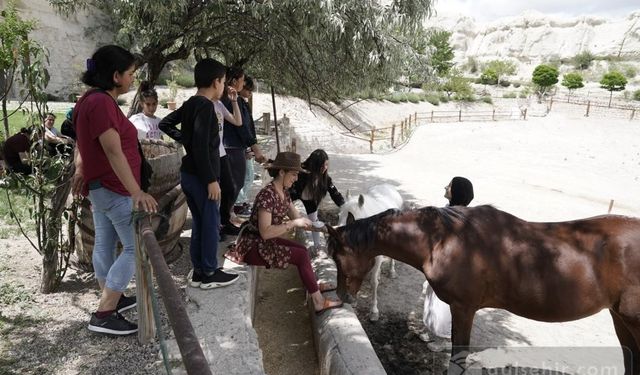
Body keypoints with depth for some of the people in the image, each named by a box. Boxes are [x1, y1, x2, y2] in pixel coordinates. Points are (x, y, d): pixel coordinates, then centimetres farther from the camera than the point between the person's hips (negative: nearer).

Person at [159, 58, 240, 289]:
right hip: (201, 176, -9)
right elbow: (201, 146, -24)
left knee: (199, 223, 15)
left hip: (188, 174, 9)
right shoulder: (205, 106, -18)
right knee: (211, 224, 2)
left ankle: (198, 272, 24)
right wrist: (211, 180, -21)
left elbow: (165, 124, 20)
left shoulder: (190, 104, 10)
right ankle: (209, 274, 12)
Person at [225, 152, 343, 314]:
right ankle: (319, 302, -4)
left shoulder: (284, 193, 4)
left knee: (302, 250, 6)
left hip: (265, 241, 9)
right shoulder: (267, 195, -24)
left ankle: (313, 286, 21)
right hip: (253, 246, -9)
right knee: (301, 255, -14)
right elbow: (265, 232, -30)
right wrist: (293, 224, -27)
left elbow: (298, 218, 7)